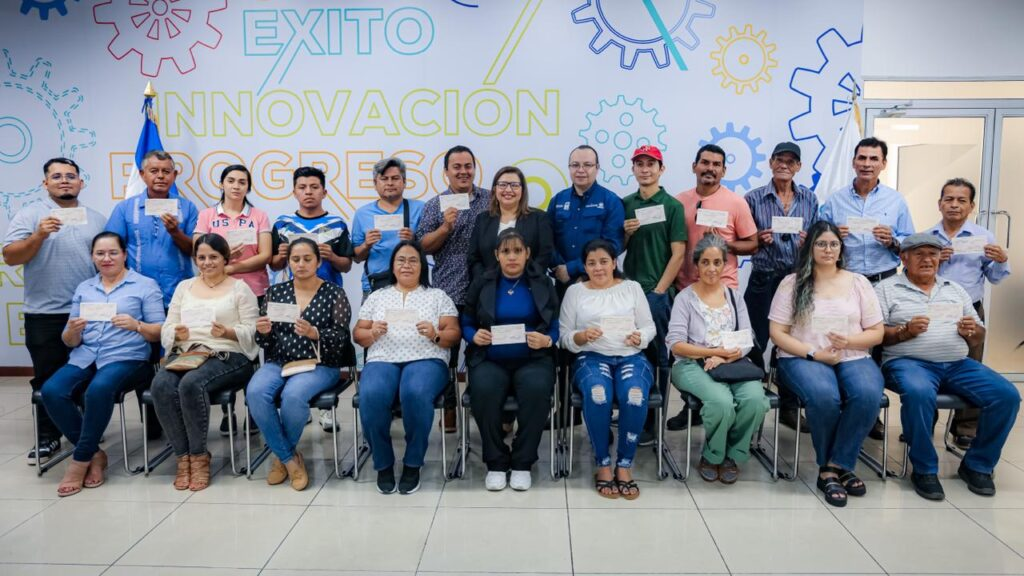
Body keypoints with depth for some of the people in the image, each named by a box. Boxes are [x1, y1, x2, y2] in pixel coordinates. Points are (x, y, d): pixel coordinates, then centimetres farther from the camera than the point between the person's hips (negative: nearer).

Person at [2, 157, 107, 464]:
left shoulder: (97, 218, 10)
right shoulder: (30, 214, 1)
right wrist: (38, 236, -22)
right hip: (44, 314, -2)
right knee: (47, 379, 5)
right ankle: (48, 438, 15)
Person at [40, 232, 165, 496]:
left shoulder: (145, 285, 7)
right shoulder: (83, 289, 20)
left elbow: (160, 333, 1)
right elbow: (70, 342, 16)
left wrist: (136, 325, -19)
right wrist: (73, 330, -8)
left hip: (127, 358, -4)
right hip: (84, 358, 5)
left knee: (98, 390, -35)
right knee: (51, 391, -25)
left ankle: (81, 459, -15)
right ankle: (94, 454, -10)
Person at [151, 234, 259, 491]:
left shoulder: (240, 288, 8)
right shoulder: (184, 287, 22)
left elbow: (252, 331, 0)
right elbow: (166, 329, 15)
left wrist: (228, 332, -19)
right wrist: (177, 333, -8)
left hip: (228, 356, -4)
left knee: (191, 383, -34)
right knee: (161, 384, -28)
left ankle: (199, 455, -18)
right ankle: (183, 455, -16)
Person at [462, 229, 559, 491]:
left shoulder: (542, 283, 8)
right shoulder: (481, 284, 11)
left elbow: (556, 328, 3)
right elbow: (466, 323, 12)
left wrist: (546, 340, -19)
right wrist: (475, 336, -10)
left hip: (533, 359, -1)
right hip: (490, 360, 1)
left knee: (537, 389, -34)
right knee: (484, 391, -33)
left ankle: (522, 463, -14)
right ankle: (496, 463, -11)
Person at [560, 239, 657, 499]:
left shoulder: (632, 287, 15)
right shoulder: (575, 291, 12)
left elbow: (650, 327, 13)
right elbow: (564, 337, 9)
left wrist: (640, 337, -9)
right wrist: (582, 336, -12)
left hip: (631, 357, 1)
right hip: (592, 357, -1)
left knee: (635, 396, -34)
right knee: (597, 395, -36)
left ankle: (624, 465, -16)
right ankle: (602, 465, -18)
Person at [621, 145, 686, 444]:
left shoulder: (672, 206, -1)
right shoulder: (624, 205, 11)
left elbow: (678, 253, -6)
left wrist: (659, 290, -10)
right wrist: (625, 233, -6)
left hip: (658, 292, -4)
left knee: (657, 357, 2)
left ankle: (651, 421, 9)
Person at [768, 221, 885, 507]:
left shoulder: (858, 282, 12)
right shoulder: (792, 283, 5)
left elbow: (876, 333, 11)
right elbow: (777, 333, 0)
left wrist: (849, 341, -11)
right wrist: (814, 354, -13)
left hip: (854, 358, 3)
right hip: (803, 359, -2)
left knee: (868, 395, -31)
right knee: (824, 396, -35)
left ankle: (835, 466, -15)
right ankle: (833, 467, -10)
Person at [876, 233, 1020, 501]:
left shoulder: (956, 290, 22)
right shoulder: (887, 289, 6)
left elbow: (978, 338, 22)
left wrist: (972, 331, -1)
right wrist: (905, 332, -17)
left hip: (958, 365, 5)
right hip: (908, 362, -5)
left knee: (1007, 395, -17)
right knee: (919, 394, -37)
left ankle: (977, 466, 1)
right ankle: (924, 470, -18)